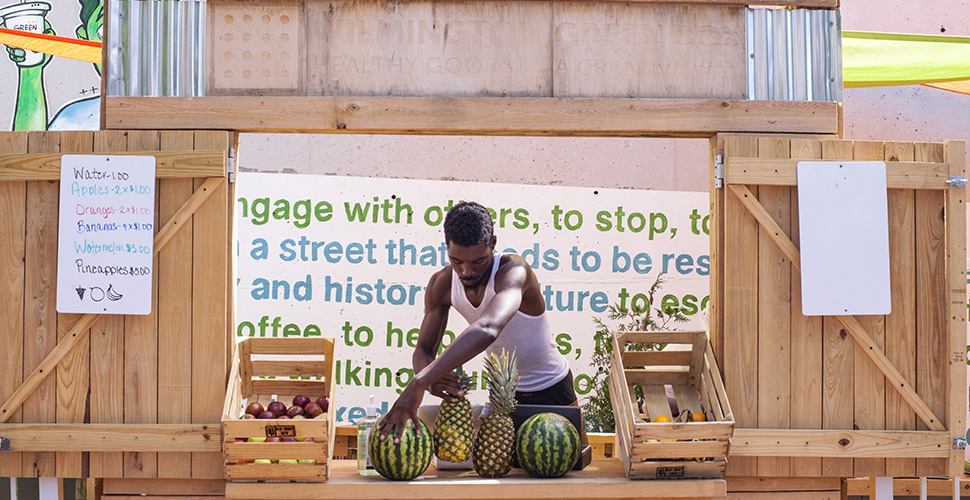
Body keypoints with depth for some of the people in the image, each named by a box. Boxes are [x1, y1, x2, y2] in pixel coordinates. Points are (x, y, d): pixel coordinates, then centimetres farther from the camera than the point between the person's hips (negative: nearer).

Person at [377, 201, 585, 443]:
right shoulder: (441, 284, -15)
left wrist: (419, 383, -63)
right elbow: (423, 350, -9)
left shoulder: (513, 271, -35)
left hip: (553, 391, -4)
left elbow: (489, 328, -54)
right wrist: (432, 379, -37)